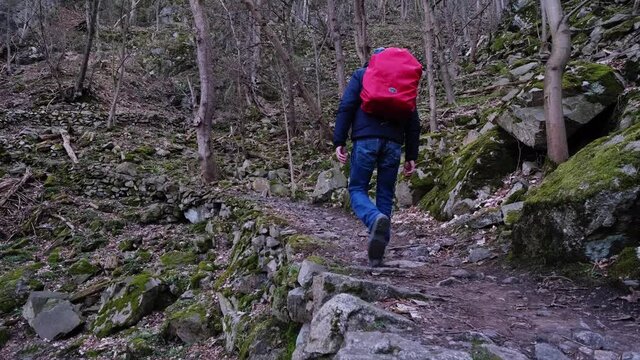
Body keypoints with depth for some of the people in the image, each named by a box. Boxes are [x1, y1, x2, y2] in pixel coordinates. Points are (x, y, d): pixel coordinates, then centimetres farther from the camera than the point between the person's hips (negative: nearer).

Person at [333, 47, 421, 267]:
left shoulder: (361, 74, 14)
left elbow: (346, 107, -1)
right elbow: (413, 122, 17)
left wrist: (339, 142, -3)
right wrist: (411, 156, 17)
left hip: (366, 139, -3)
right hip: (394, 143, 3)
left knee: (357, 189, 5)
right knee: (385, 195, 8)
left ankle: (376, 220, -28)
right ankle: (377, 256, 6)